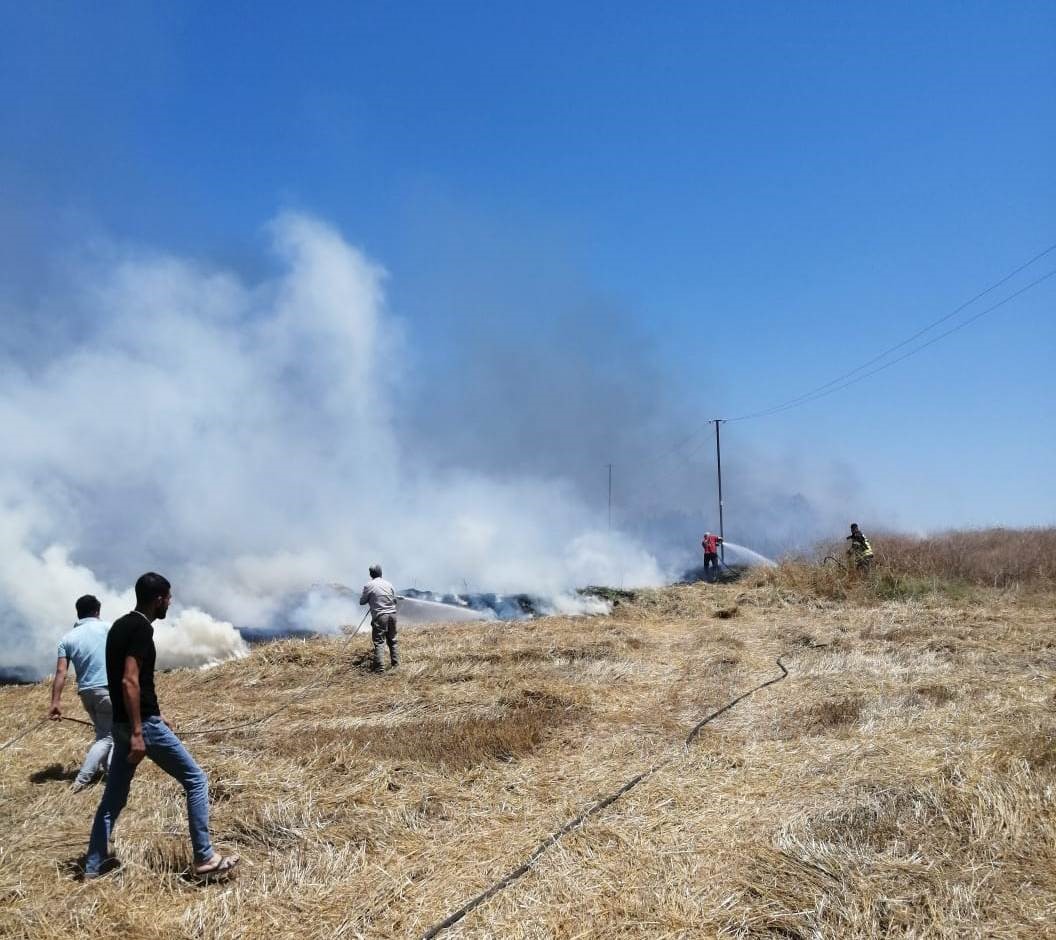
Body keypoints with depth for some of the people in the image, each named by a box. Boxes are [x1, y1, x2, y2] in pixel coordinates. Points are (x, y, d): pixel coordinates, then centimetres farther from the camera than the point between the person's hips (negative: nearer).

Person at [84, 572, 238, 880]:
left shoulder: (120, 625, 13)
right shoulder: (141, 628, -17)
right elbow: (130, 682, -24)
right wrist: (138, 733, -24)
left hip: (122, 723, 10)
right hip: (142, 724, -10)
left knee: (114, 794, 17)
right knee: (195, 779, -2)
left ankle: (94, 865, 23)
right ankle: (205, 859, 0)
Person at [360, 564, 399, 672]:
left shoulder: (369, 585, -4)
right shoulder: (388, 584, 9)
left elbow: (362, 601, 3)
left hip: (379, 616, -4)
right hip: (392, 614, 4)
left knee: (379, 642, -3)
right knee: (392, 640, 16)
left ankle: (379, 667, -9)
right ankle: (396, 664, 16)